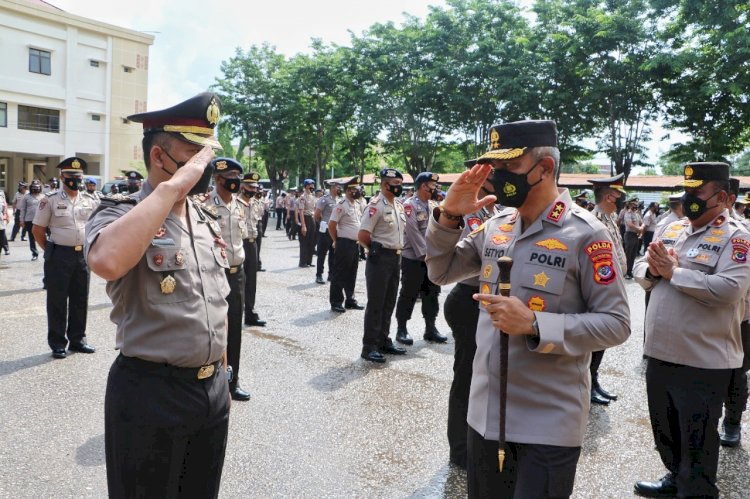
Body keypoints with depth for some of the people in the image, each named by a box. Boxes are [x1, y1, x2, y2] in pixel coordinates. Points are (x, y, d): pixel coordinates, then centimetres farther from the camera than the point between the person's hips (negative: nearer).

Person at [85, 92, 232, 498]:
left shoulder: (206, 220, 8)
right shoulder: (119, 212, -12)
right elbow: (106, 262, -37)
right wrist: (174, 185, -30)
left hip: (213, 388, 6)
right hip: (151, 392, -6)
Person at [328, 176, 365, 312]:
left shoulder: (358, 205, 12)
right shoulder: (341, 205, -14)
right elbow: (331, 225, -14)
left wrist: (360, 240, 15)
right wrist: (336, 241, -4)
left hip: (355, 244, 8)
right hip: (344, 244, -8)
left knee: (352, 274, 16)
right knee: (339, 274, 1)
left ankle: (350, 300, 27)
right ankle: (336, 302, 9)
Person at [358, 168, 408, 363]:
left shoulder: (399, 206, 12)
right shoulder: (376, 206, -14)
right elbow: (362, 236, -18)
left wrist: (397, 250, 11)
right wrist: (377, 249, -4)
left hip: (396, 258, 8)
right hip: (380, 258, -8)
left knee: (389, 303, 15)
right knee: (375, 303, -2)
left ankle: (383, 341, 27)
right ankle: (369, 347, 6)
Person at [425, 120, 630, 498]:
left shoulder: (584, 234, -13)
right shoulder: (495, 226, 4)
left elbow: (616, 323, -13)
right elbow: (440, 272, 12)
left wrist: (534, 325, -25)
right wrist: (449, 216, -4)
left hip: (548, 423, -6)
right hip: (486, 413, 6)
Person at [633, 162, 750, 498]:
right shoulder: (671, 229, 10)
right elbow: (640, 270, 12)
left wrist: (673, 272, -19)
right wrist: (652, 269, -11)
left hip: (703, 360, -7)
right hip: (660, 351, 7)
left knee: (697, 439, 7)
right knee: (665, 428, 23)